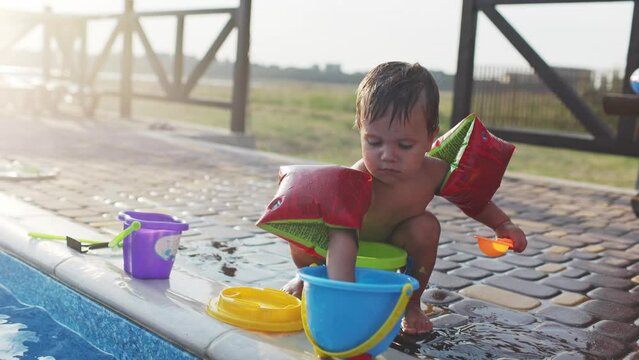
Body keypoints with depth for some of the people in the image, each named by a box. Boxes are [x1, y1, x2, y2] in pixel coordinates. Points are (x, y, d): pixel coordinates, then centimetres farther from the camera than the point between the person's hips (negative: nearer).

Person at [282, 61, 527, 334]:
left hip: (391, 252, 3)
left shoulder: (434, 172, -25)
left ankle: (412, 304, -2)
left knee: (425, 226, -24)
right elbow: (342, 242, -55)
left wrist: (503, 225, -9)